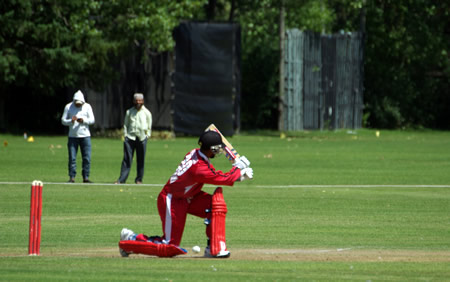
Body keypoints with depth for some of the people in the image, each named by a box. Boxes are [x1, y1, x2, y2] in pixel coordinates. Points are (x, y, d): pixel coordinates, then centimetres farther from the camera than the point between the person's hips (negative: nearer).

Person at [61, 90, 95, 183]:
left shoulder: (87, 107, 3)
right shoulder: (68, 107, 1)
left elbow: (92, 120, -2)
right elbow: (63, 120, 1)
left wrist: (83, 120, -21)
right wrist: (71, 121, -19)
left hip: (85, 136, 0)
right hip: (72, 136, 0)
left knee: (87, 158, -2)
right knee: (72, 158, -2)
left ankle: (86, 177, 4)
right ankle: (72, 177, 3)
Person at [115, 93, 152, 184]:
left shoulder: (147, 113, 6)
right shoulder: (129, 112, 8)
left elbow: (149, 126, 12)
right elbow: (125, 125, 13)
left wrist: (147, 136, 4)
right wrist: (125, 135, 4)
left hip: (142, 138, 0)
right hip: (130, 138, 0)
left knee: (141, 160, 3)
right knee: (127, 159, -7)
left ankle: (139, 179, 12)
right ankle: (121, 179, -9)